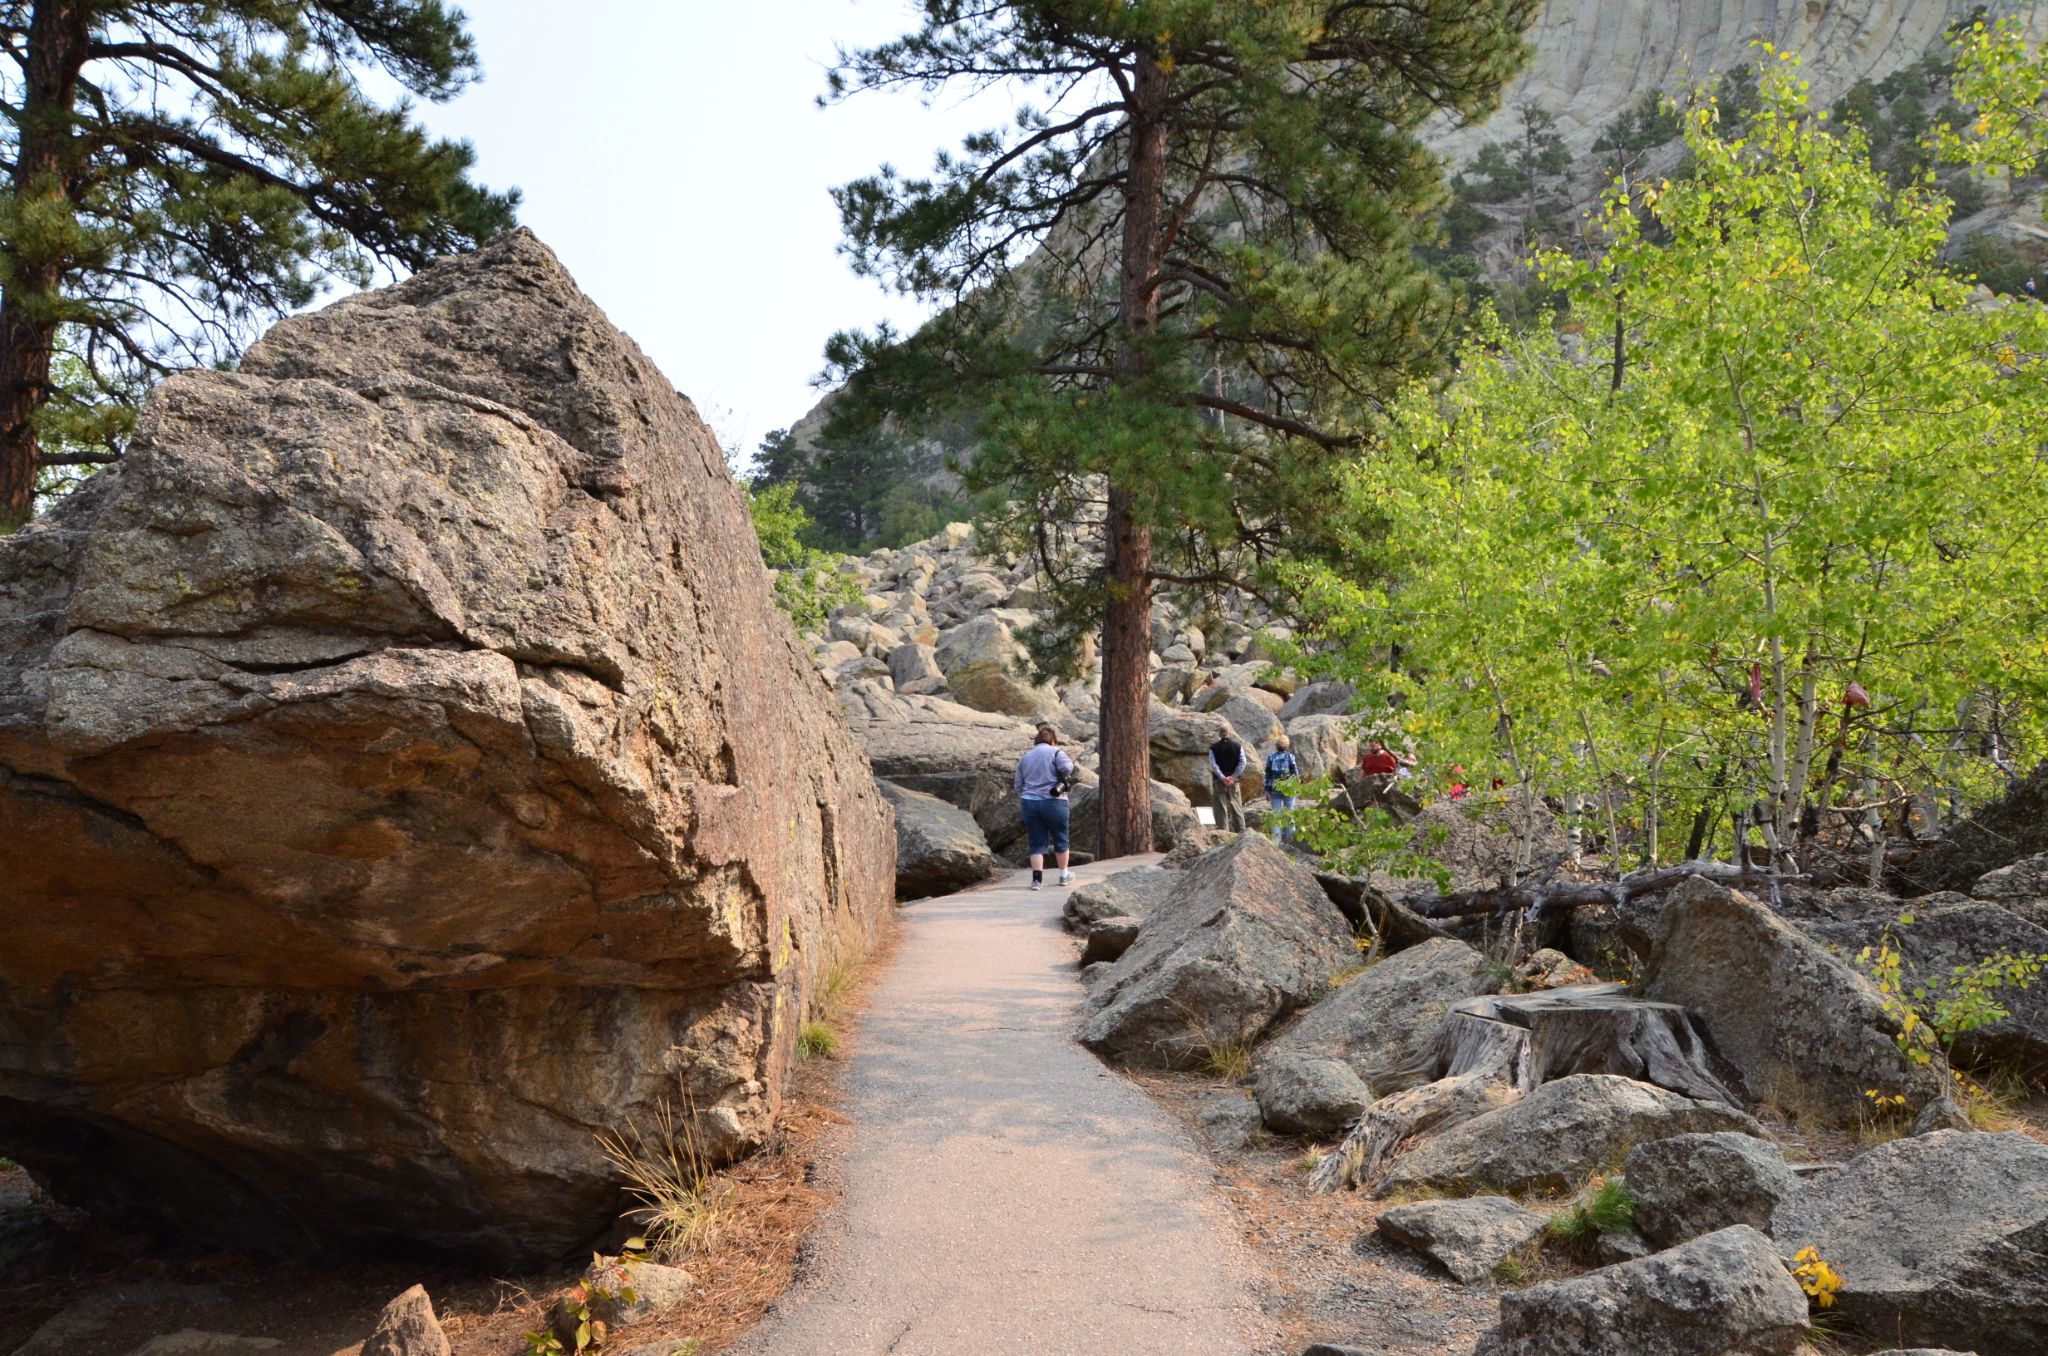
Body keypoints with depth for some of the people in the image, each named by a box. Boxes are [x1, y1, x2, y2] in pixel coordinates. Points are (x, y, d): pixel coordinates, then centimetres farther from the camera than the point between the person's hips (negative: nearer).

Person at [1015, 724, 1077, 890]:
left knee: (1037, 843, 6)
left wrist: (1021, 802, 28)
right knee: (1060, 838, 13)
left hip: (1029, 802, 4)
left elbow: (1018, 784, 16)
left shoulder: (1025, 756, 15)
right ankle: (1064, 875, 24)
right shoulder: (1055, 752, -1)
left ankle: (1037, 879, -4)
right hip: (1053, 802, -4)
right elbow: (1066, 767, -19)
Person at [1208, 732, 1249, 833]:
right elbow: (1242, 763, -5)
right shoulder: (1238, 746, 3)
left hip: (1219, 780, -2)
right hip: (1233, 781, 2)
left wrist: (1222, 778, -12)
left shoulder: (1213, 748, -3)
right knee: (1236, 805, 10)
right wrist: (1233, 777, -8)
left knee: (1220, 806, 1)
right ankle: (1241, 830, 9)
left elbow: (1213, 765, -11)